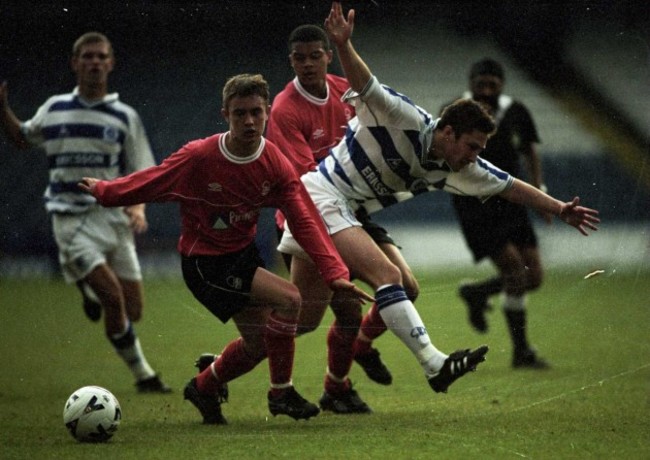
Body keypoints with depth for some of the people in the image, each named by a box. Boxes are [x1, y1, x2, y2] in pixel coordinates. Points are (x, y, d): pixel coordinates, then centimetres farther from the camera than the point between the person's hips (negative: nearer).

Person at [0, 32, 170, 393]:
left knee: (132, 311, 0)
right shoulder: (54, 109, 7)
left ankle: (90, 290, 31)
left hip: (114, 217, 2)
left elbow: (142, 174, 6)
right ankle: (143, 374, -2)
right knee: (114, 299, -17)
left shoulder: (124, 117, 5)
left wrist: (137, 207, -13)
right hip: (72, 221, -2)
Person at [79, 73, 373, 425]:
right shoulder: (199, 157, -24)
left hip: (243, 255, 6)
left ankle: (203, 388, 42)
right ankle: (281, 392, -6)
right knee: (288, 299, -22)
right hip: (205, 263, -6)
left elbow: (306, 222, -17)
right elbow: (150, 183, -9)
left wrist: (334, 272, -27)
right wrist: (103, 191, 0)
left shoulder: (276, 165, -12)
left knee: (258, 343, 14)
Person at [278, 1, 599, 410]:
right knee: (387, 275, -21)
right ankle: (434, 364, -30)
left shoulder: (453, 169, 4)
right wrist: (344, 46, -47)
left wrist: (559, 209, 6)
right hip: (321, 194, -9)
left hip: (345, 213, 9)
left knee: (309, 312, 6)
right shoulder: (406, 120, -17)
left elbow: (508, 186, 11)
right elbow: (365, 85, -28)